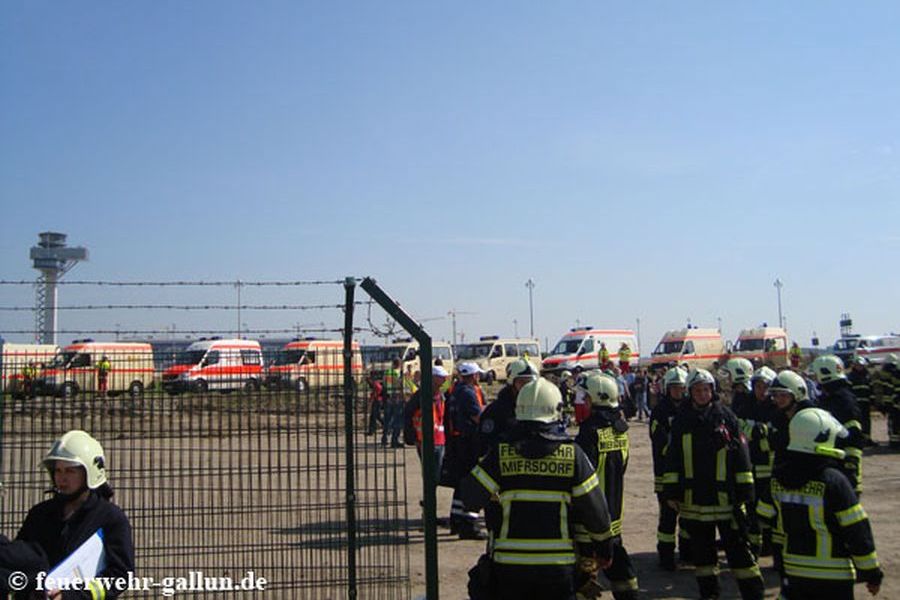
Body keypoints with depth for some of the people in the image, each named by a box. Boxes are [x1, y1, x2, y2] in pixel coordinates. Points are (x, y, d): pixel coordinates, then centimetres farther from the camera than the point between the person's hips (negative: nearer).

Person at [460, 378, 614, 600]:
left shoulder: (500, 453, -6)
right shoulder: (572, 453, -5)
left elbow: (471, 498, -6)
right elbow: (594, 509, 0)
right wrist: (604, 550, 14)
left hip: (509, 565, 0)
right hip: (558, 565, 0)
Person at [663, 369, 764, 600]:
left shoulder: (726, 416, -2)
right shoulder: (682, 420, 4)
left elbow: (741, 454, 0)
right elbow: (672, 459, 6)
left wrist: (745, 490, -1)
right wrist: (671, 491, 3)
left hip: (725, 495, -2)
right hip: (693, 496, 3)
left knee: (738, 547, 2)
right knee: (701, 549, 12)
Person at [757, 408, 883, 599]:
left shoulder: (778, 477, -1)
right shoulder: (834, 481, -18)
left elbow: (768, 518, 9)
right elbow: (857, 531, -14)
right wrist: (872, 573, -4)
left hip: (793, 571, 5)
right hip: (833, 577, -5)